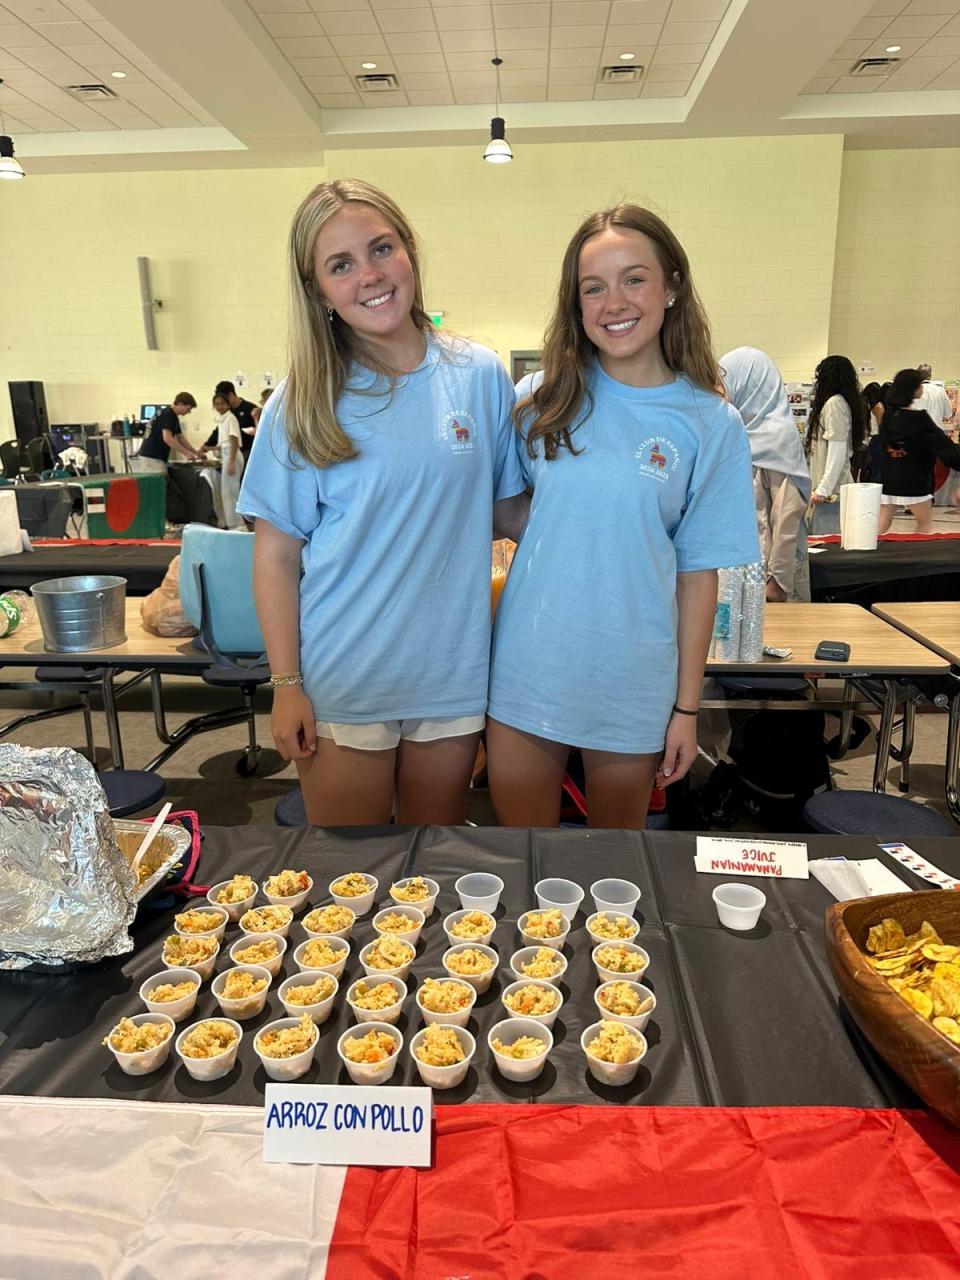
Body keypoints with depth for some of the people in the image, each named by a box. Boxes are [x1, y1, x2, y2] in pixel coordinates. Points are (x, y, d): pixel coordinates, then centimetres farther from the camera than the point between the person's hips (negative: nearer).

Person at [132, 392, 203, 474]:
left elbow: (181, 438, 23)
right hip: (152, 458, -10)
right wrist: (186, 453, -21)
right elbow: (167, 438, -24)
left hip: (156, 457, 10)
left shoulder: (173, 417, 17)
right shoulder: (167, 414, -13)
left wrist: (196, 452, 14)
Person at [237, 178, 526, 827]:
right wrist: (286, 686, -7)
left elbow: (510, 511, 5)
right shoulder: (302, 405, -7)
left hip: (454, 670, 2)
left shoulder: (481, 376, -1)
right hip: (342, 683, -1)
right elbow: (278, 555, -5)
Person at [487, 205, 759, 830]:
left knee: (619, 827, 19)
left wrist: (687, 707, -1)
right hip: (527, 670, 1)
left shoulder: (712, 425, -4)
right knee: (519, 822, 15)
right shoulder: (540, 400, -1)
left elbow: (699, 572, -3)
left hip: (633, 683, -1)